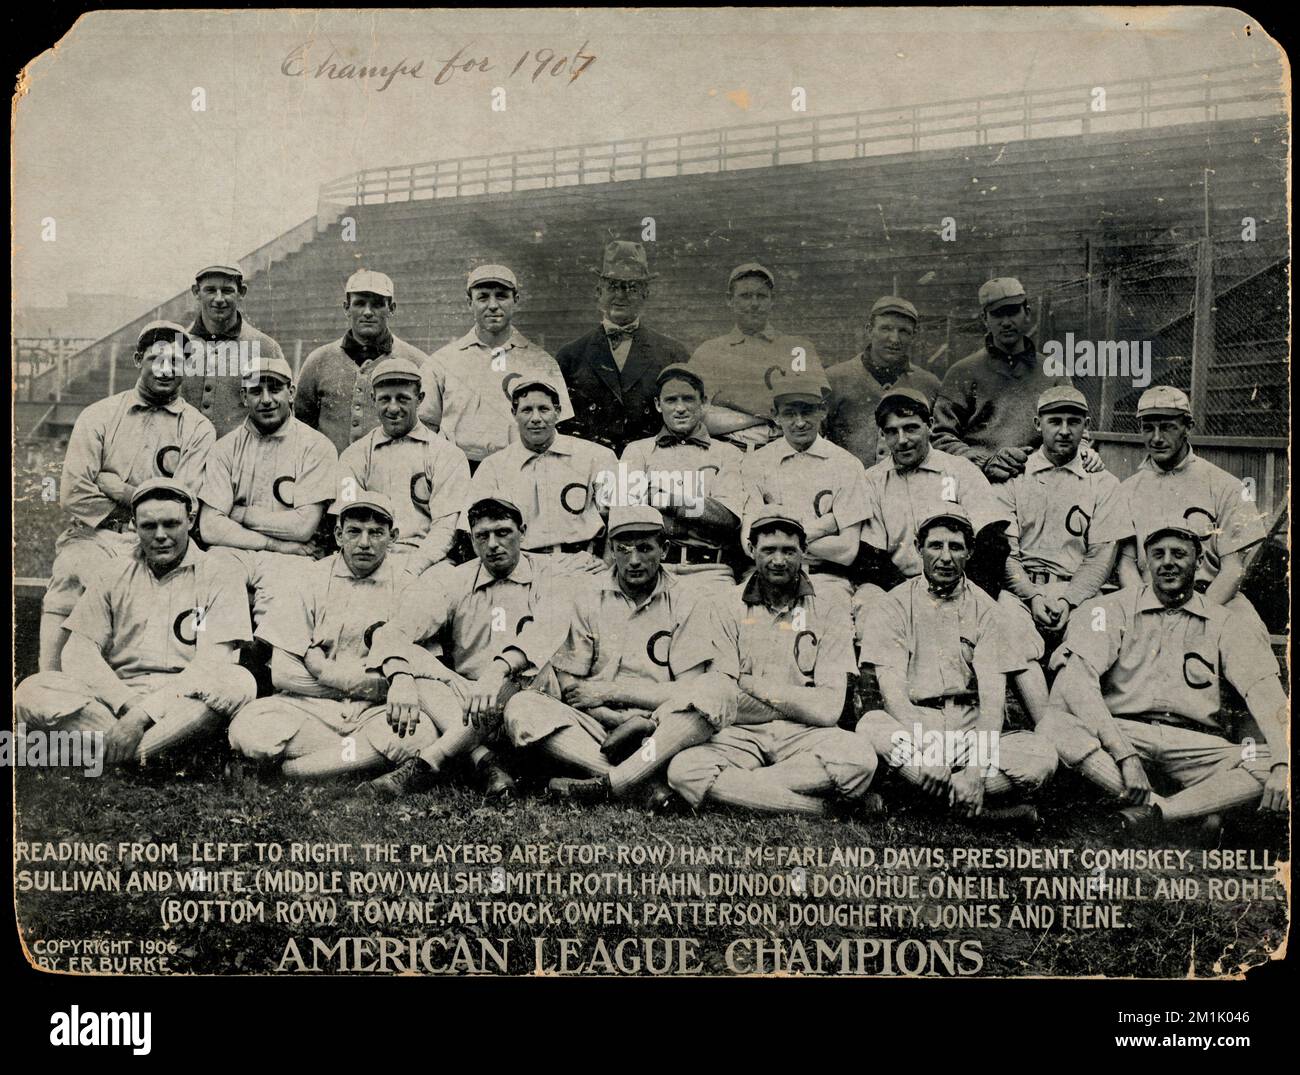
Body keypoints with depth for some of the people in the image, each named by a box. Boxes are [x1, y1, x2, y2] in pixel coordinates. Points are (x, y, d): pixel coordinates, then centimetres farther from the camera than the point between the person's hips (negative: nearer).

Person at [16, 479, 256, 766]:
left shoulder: (219, 580, 4)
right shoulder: (113, 575, 13)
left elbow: (212, 663, -8)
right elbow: (79, 651, 4)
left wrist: (142, 715, -20)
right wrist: (128, 702, -15)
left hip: (185, 702, -2)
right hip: (115, 696, 2)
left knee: (239, 683, -33)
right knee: (32, 691, -22)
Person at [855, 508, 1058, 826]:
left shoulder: (985, 608, 7)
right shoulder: (893, 605, 4)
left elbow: (992, 693, -4)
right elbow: (892, 689, -7)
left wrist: (978, 767, -21)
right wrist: (926, 748, -25)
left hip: (971, 729, 1)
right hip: (912, 726, -1)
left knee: (1043, 757, -25)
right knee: (871, 725, -35)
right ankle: (983, 811, -29)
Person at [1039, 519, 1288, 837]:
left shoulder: (1226, 623, 12)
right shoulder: (1113, 609, 5)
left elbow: (1264, 692, -1)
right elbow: (1077, 679, -10)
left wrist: (1283, 764, -21)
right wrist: (1125, 755, -23)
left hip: (1197, 745, 1)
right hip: (1122, 732, -1)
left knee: (1270, 766, -25)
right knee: (1054, 725, -31)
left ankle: (1155, 811, -32)